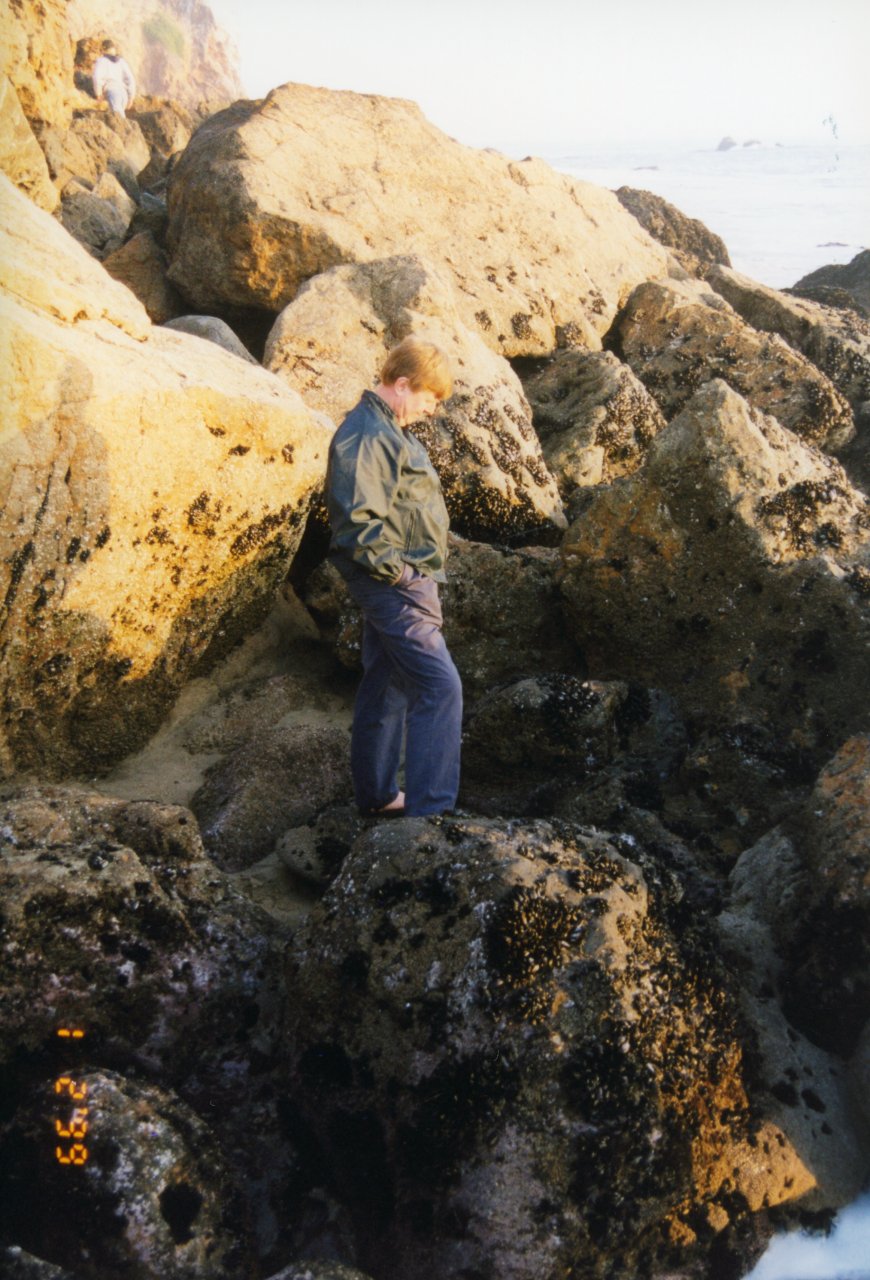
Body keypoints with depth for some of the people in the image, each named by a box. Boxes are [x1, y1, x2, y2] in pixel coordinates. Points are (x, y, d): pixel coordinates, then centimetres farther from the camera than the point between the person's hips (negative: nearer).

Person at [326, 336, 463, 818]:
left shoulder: (388, 430, 16)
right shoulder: (366, 436, -18)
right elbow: (357, 518, -27)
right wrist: (395, 569, -19)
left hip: (401, 581, 11)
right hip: (396, 585, -11)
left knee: (386, 687, 16)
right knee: (440, 686, -12)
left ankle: (376, 794, 27)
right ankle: (430, 810, -9)